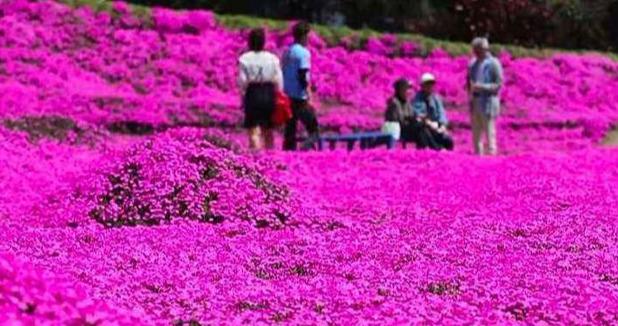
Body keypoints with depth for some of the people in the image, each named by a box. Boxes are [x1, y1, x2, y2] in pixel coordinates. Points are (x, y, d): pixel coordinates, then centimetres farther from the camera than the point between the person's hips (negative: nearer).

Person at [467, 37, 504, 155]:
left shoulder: (493, 63, -6)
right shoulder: (473, 64, 14)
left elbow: (498, 84, -9)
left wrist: (482, 87, -19)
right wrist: (470, 88, 3)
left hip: (488, 102, -7)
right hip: (475, 101, 7)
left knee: (489, 131, -9)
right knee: (476, 132, 10)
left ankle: (491, 152, -8)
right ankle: (478, 153, 15)